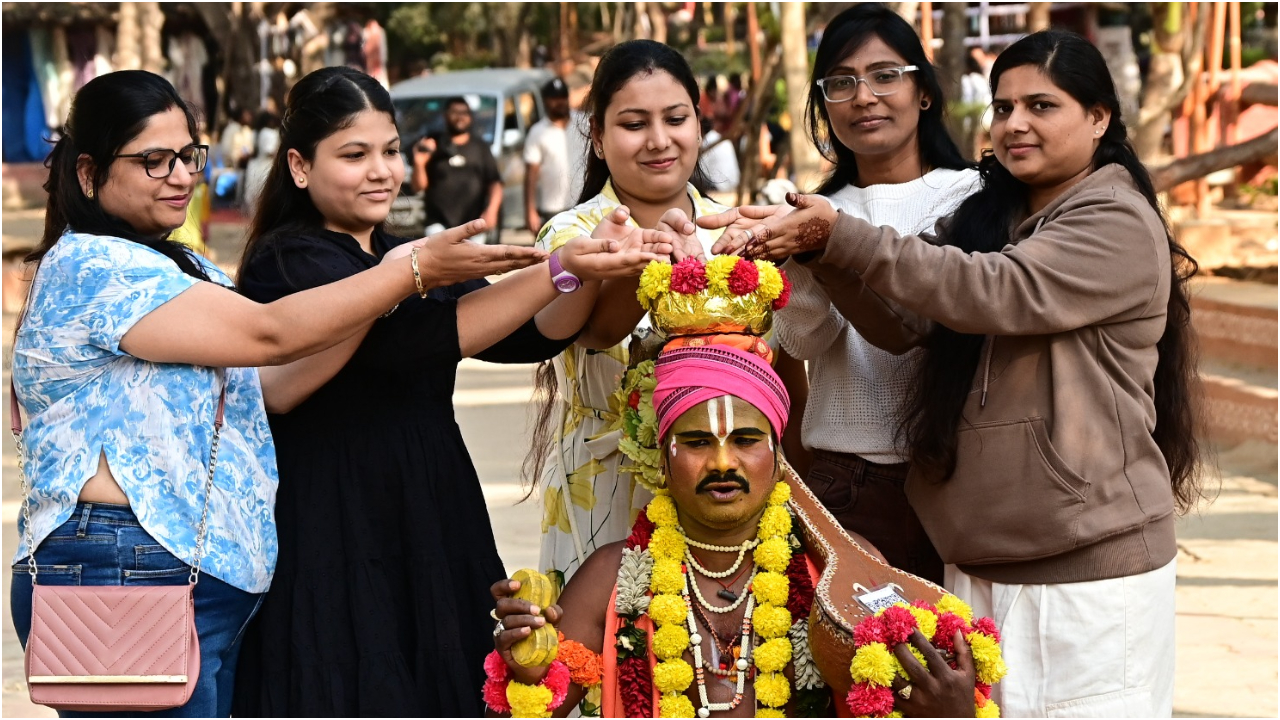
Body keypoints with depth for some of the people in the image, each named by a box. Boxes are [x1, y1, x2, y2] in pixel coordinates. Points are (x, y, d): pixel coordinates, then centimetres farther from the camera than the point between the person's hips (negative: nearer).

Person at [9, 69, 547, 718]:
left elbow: (271, 387, 15)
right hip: (119, 574, -10)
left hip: (210, 578, 10)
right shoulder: (89, 268, -13)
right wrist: (413, 270, -13)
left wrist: (383, 287, 6)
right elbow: (268, 335, -18)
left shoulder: (180, 269, 19)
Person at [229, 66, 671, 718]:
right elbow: (417, 335, -23)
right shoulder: (285, 263, -9)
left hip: (437, 531, 7)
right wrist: (559, 268, -26)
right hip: (337, 539, -7)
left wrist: (598, 268, -19)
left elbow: (530, 336, 0)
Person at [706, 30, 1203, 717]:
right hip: (978, 556, 7)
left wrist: (840, 235, -26)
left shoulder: (1119, 224, -9)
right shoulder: (984, 218, 14)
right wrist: (815, 244, -16)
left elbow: (992, 293, -22)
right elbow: (902, 322, 1)